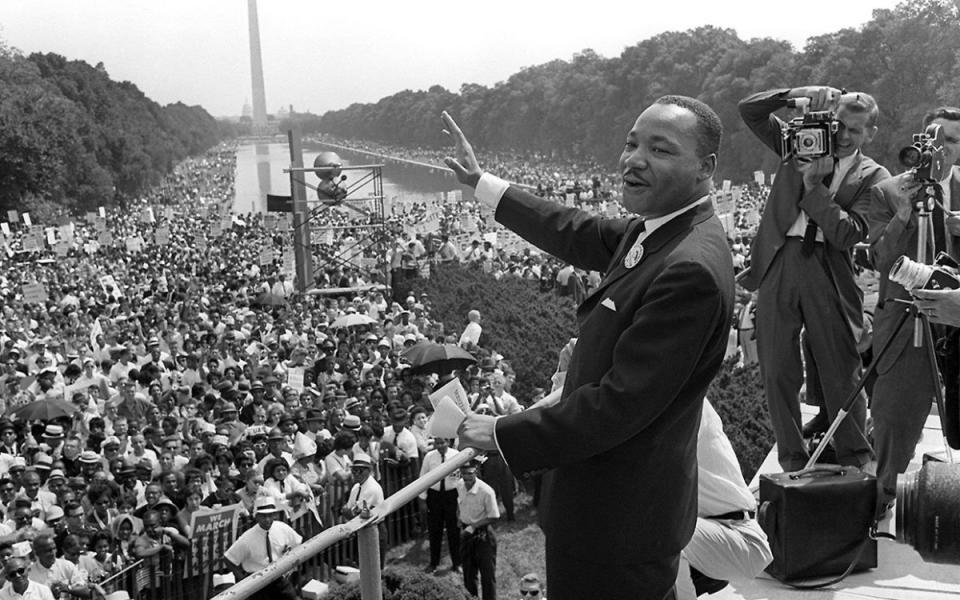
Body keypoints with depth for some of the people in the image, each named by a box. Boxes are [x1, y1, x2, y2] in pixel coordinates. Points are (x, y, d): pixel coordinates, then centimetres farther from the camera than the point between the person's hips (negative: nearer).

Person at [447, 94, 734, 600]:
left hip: (620, 522, -9)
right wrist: (481, 183, 25)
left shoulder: (692, 269, -27)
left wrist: (503, 434, -17)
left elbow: (620, 405, -27)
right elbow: (580, 235, 21)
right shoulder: (658, 231, 3)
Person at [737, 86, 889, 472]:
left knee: (842, 375, 2)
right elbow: (748, 110, 6)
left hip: (829, 272, -2)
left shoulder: (873, 178, 3)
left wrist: (814, 185, -13)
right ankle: (792, 463, 17)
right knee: (778, 373, 5)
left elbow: (847, 233, -11)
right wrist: (798, 95, -8)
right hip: (778, 264, 2)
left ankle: (856, 464, 17)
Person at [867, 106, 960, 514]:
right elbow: (880, 259, -7)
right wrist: (903, 213, -18)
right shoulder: (886, 193, 1)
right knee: (894, 414, 0)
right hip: (904, 322, -2)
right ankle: (885, 496, 18)